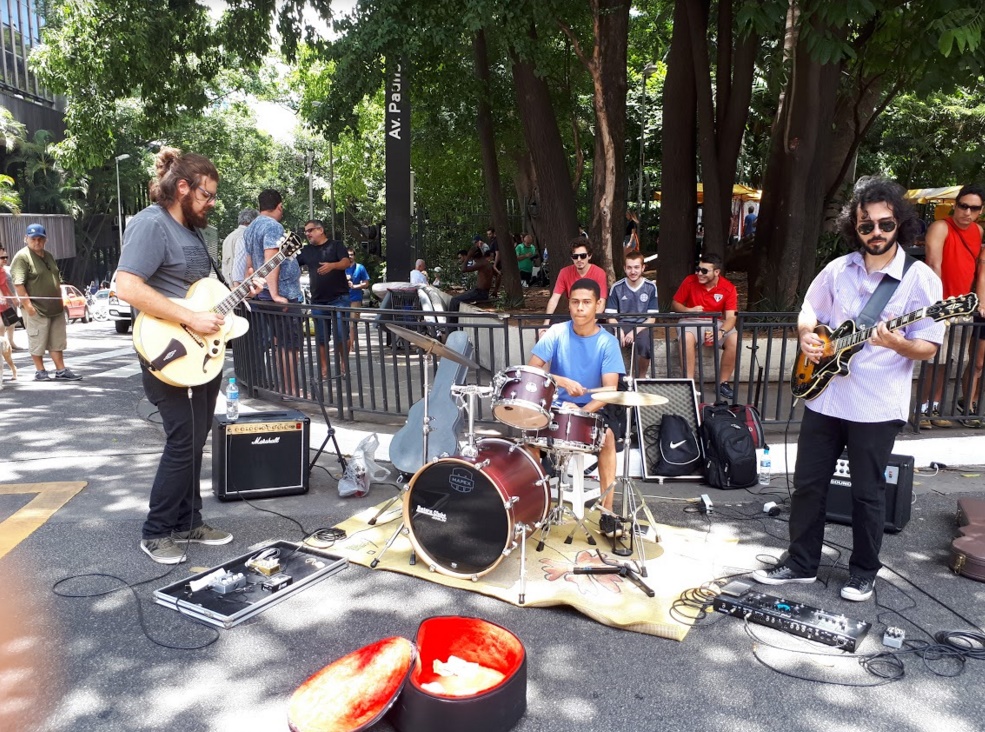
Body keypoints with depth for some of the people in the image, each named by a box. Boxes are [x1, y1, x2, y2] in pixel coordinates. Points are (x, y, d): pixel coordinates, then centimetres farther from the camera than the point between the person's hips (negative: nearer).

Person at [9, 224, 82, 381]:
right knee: (37, 342, 2)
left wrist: (61, 300, 18)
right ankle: (40, 371, 12)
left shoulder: (48, 255, 16)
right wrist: (27, 305, -22)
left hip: (56, 308, 7)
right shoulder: (22, 257, -9)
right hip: (36, 309, -7)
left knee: (57, 342, 10)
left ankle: (61, 370, 14)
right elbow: (18, 284, -17)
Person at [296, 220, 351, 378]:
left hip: (339, 298, -4)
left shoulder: (336, 245, 2)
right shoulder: (306, 251, 15)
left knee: (342, 334, -6)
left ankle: (344, 363, 12)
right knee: (321, 338, 6)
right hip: (317, 301, 4)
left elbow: (346, 262, -13)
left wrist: (332, 265, -32)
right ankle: (324, 369, 13)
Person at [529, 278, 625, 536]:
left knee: (607, 435, -31)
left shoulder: (608, 342, -8)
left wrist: (582, 411, -29)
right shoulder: (556, 333, -4)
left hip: (595, 408, -1)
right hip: (558, 405, 1)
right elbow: (532, 369, -10)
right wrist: (564, 382, -24)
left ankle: (607, 510, -20)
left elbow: (609, 391, -15)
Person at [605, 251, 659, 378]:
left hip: (642, 326, 0)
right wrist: (619, 330, -19)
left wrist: (635, 331, -16)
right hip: (622, 325, 0)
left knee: (645, 344, -35)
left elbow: (652, 318, 0)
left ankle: (641, 378, -9)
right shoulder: (617, 288, 1)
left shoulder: (650, 287, 1)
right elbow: (611, 316, 1)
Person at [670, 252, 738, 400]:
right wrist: (689, 310, -21)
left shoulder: (729, 288, -8)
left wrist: (721, 332, -36)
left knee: (735, 340, -28)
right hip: (692, 322, -1)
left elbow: (731, 317, -15)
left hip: (717, 323, 1)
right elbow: (674, 304, 1)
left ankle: (723, 383, -11)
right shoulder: (690, 281, -7)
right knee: (687, 338, -36)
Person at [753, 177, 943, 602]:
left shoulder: (920, 279, -8)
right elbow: (808, 313, 18)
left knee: (867, 492, 8)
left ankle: (863, 572, 28)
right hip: (824, 397, 4)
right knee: (808, 483, 10)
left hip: (877, 407, -4)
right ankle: (801, 563, 26)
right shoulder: (838, 269, 5)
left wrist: (897, 344, -29)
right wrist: (807, 337, -4)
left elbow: (929, 347, -8)